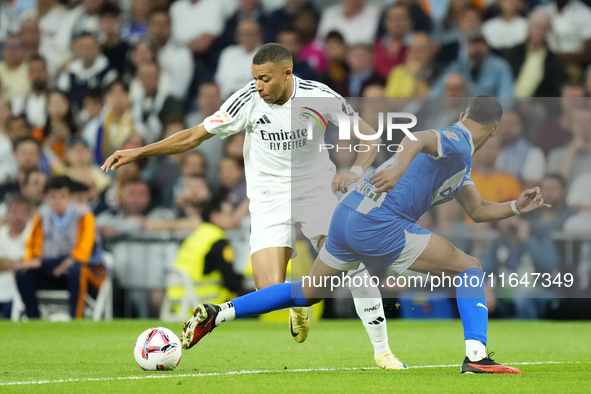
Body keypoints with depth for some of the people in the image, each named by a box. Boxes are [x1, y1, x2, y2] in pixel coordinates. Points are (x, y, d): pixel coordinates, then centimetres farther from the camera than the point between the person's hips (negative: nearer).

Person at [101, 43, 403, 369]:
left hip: (317, 189, 0)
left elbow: (370, 137, -6)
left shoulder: (321, 98, -14)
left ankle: (381, 350, -1)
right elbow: (195, 135, -3)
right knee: (270, 292, -17)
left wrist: (355, 171, -26)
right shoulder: (248, 100, -13)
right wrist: (138, 152, -7)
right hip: (269, 198, 0)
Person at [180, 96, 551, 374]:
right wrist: (400, 166, -46)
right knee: (469, 268, -3)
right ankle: (476, 355, -14)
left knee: (309, 292, 22)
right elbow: (419, 138, -28)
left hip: (347, 215, 9)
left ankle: (215, 314, 18)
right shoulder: (458, 143, -5)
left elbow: (477, 209, 32)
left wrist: (516, 207, 19)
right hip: (378, 223, -9)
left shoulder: (460, 162, 26)